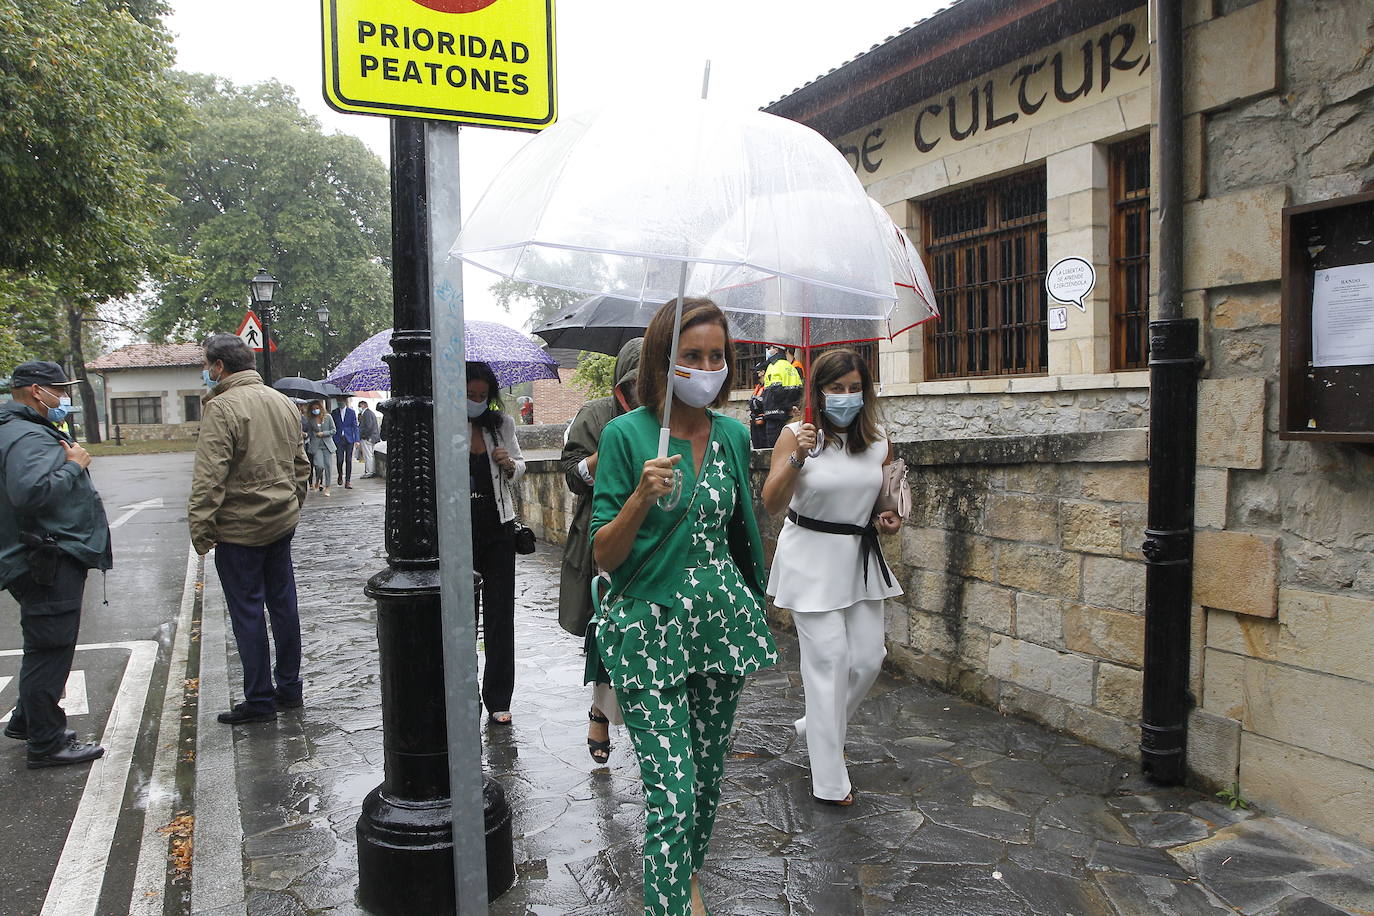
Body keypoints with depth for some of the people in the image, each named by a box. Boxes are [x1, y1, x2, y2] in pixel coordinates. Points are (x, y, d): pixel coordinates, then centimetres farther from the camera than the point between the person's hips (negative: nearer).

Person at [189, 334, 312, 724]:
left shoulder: (222, 407, -15)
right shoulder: (282, 402, 10)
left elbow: (209, 477, -20)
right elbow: (300, 465, 17)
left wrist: (200, 528, -15)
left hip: (240, 528, -7)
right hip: (282, 521, 8)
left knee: (247, 612, 1)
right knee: (283, 604, 14)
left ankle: (259, 700, 9)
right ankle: (289, 688, 23)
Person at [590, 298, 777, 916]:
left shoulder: (733, 434, 4)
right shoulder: (626, 434, -11)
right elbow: (604, 555, -13)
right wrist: (641, 498, -26)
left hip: (720, 621, 5)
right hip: (649, 627, -5)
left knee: (708, 779, 18)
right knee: (673, 794, -9)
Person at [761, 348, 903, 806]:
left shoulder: (879, 444, 3)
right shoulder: (796, 435, -11)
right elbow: (771, 503, -16)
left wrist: (886, 521, 0)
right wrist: (797, 458, -29)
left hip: (860, 558, 6)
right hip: (811, 558, -5)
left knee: (869, 657, 8)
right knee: (829, 659, -6)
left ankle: (817, 726, 35)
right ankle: (830, 781, 6)